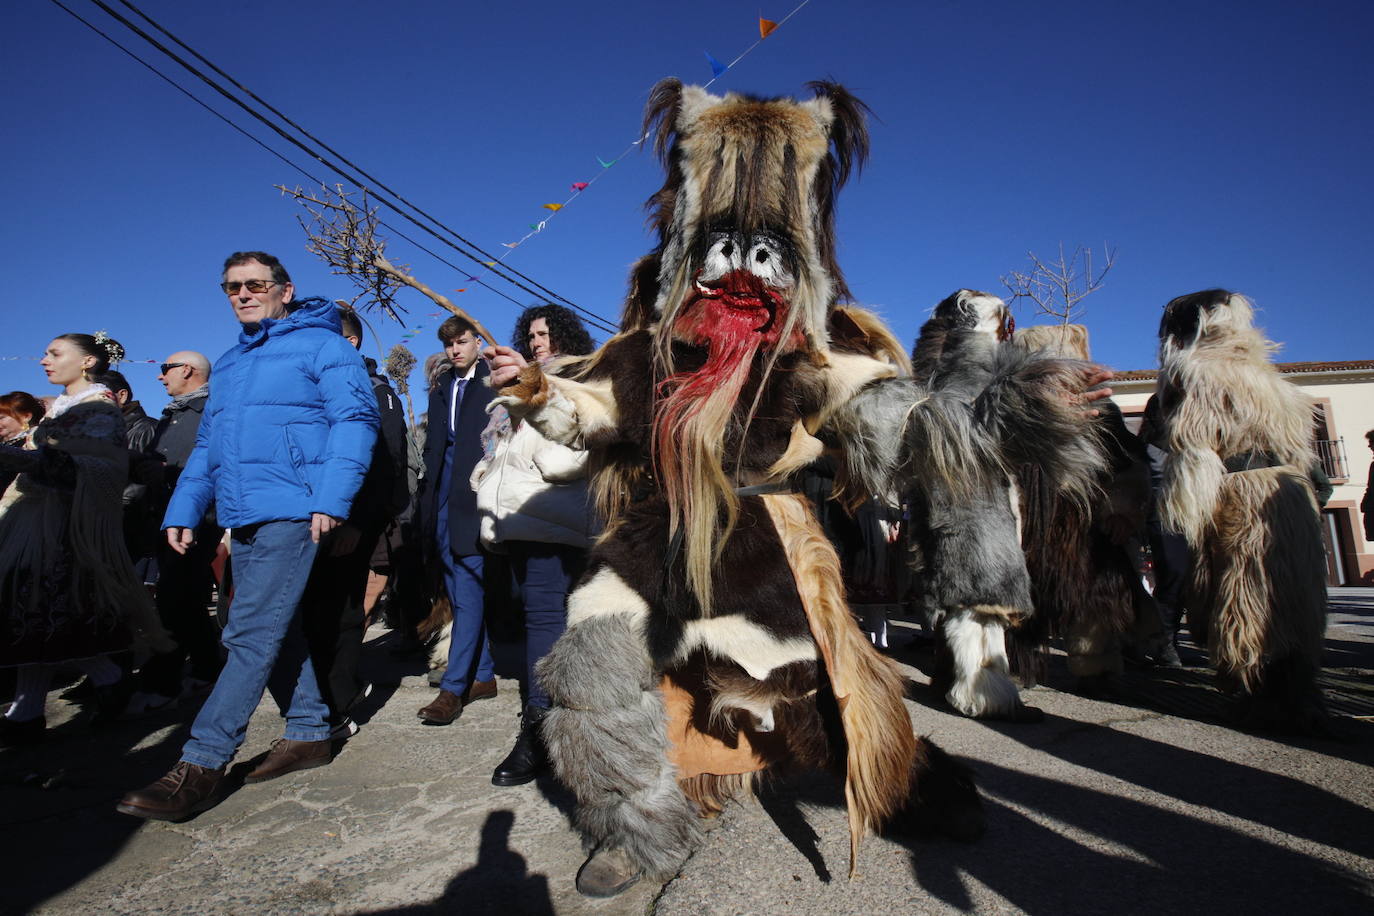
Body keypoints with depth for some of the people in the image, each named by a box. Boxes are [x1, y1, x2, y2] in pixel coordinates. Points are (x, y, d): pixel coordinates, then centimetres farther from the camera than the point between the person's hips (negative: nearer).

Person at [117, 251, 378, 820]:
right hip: (242, 518, 9)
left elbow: (355, 418, -13)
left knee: (252, 635, -8)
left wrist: (331, 497, -23)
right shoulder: (228, 364, 23)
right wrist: (183, 510, 13)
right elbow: (206, 444, 24)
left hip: (290, 514, -9)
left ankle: (200, 765, -2)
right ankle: (309, 733, 23)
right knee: (277, 631, 12)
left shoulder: (320, 345, -2)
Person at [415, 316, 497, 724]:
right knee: (462, 594, 10)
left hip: (475, 498, -7)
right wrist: (429, 495, 11)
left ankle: (453, 689, -3)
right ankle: (483, 676, 21)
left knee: (468, 593, -8)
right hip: (444, 500, 7)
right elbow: (433, 445, 20)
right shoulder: (441, 387, 18)